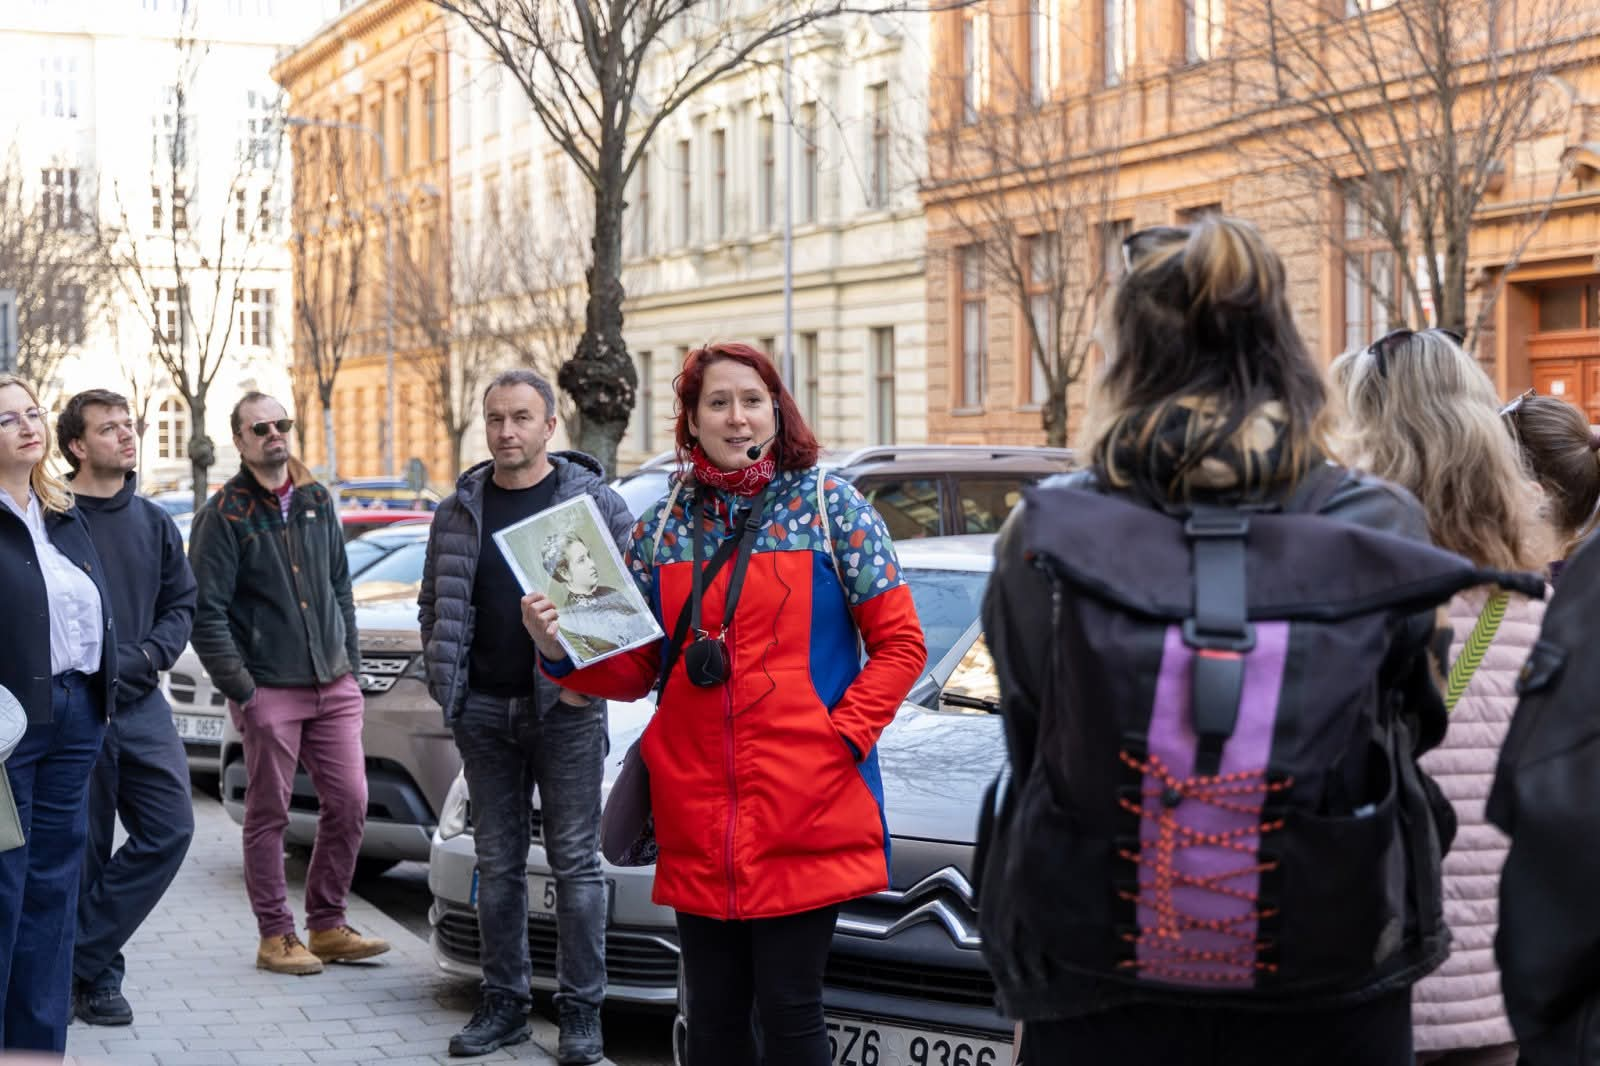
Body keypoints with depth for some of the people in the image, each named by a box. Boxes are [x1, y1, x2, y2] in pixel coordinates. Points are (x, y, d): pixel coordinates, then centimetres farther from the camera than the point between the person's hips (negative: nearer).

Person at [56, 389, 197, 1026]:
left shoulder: (154, 523, 11)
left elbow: (182, 604, 14)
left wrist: (146, 656, -4)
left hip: (141, 704, 5)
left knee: (170, 829, -5)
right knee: (84, 850, 2)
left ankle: (81, 958, 4)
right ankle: (99, 972, 17)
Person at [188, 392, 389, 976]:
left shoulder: (317, 500, 13)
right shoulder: (224, 513, -5)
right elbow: (206, 609, -8)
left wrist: (351, 660, 11)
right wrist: (237, 685, -13)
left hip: (334, 686, 5)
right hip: (269, 689, -5)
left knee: (349, 802, 3)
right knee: (268, 814, 2)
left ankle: (327, 926, 16)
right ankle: (275, 937, 11)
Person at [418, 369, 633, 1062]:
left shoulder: (593, 501, -1)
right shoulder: (459, 512, 10)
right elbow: (434, 603, 17)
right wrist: (443, 674, 5)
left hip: (566, 708, -4)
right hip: (484, 710, 4)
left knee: (575, 861, -1)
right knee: (497, 863, 9)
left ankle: (581, 1010, 6)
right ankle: (504, 1003, 18)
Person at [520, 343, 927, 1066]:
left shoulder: (829, 507, 2)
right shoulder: (663, 526, 12)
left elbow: (899, 643, 0)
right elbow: (634, 669, 11)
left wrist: (841, 736, -11)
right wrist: (561, 650, -7)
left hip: (803, 813, -4)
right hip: (697, 818, 4)